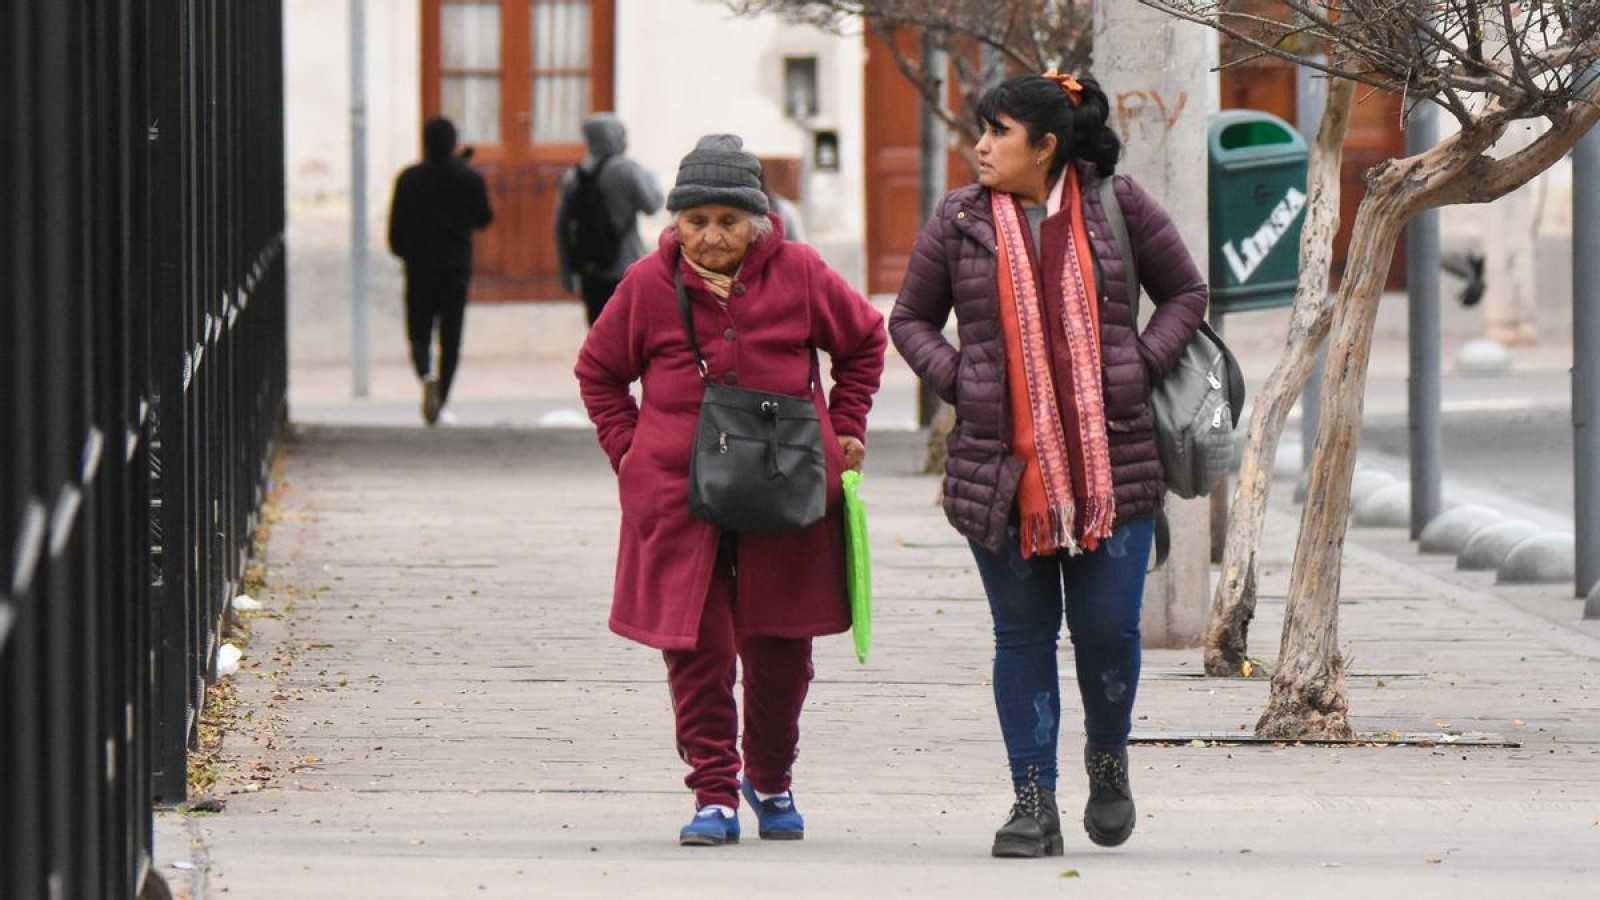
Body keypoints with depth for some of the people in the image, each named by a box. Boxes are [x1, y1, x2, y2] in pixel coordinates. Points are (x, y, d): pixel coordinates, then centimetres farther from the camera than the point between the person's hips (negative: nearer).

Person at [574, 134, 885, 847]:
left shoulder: (798, 275, -2)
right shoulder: (650, 285, -2)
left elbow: (865, 340, 16)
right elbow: (598, 370, 14)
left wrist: (845, 429, 11)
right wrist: (626, 446, 4)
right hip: (678, 498, -1)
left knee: (779, 648, 7)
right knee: (695, 647, -6)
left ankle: (770, 781, 29)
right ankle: (714, 795, 2)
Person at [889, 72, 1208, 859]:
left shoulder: (1116, 205, 1)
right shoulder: (960, 221, 3)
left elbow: (1185, 293, 11)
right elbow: (911, 318, 12)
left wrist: (1141, 369, -3)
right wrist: (956, 382, -4)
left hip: (1111, 462, -1)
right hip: (1001, 462, 1)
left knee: (1107, 626, -3)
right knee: (1023, 635, 4)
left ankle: (1109, 758, 25)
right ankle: (1034, 800, 10)